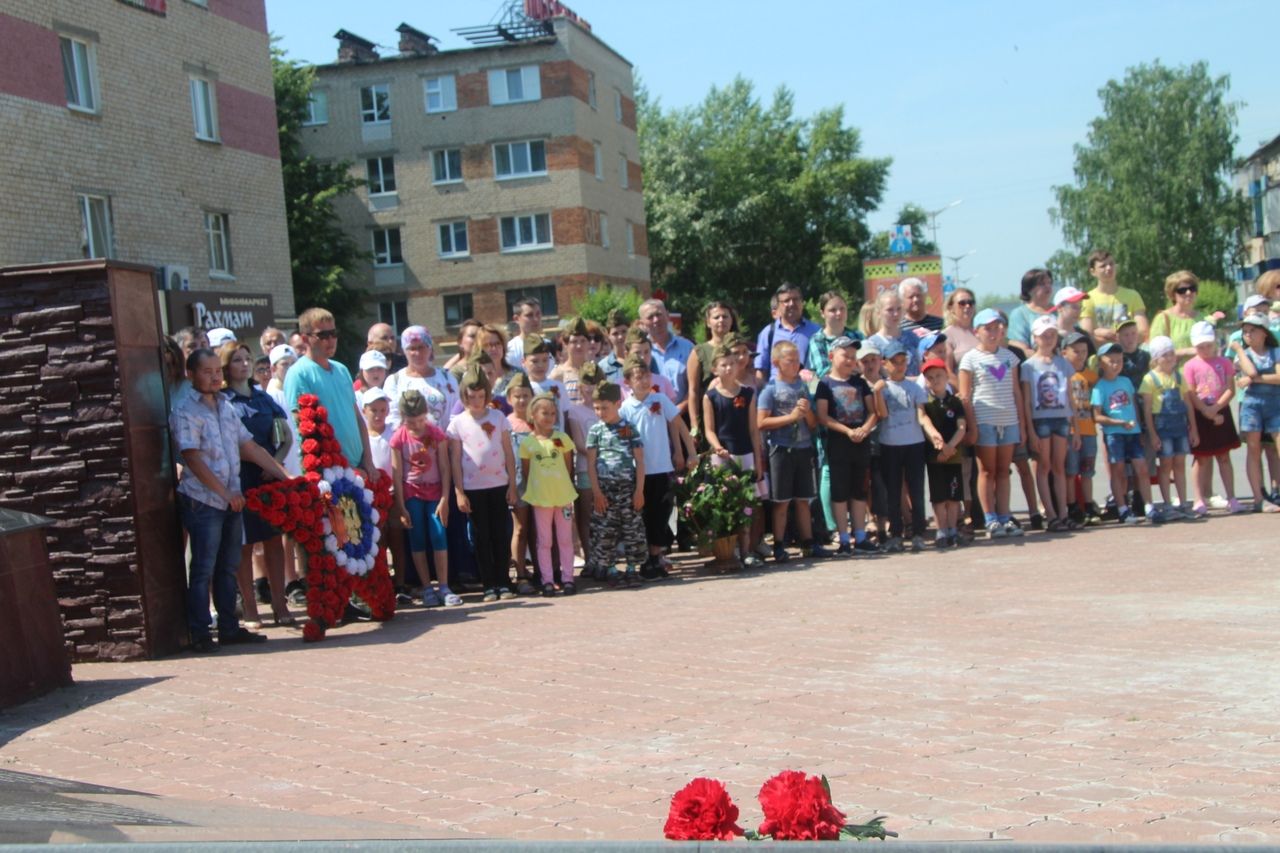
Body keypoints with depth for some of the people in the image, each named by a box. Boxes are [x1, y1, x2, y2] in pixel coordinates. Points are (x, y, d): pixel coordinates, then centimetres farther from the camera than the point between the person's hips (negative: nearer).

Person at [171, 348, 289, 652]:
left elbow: (250, 448, 15)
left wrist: (285, 476, 10)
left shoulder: (227, 408, 13)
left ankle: (229, 627, 19)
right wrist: (225, 493, -18)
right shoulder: (186, 412, -9)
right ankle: (200, 633, 4)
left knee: (228, 567, 11)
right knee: (203, 569, -2)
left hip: (232, 499, 7)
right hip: (202, 501, -7)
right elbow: (193, 459, -16)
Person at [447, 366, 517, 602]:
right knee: (481, 536, 4)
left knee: (501, 534, 3)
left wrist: (512, 485, 2)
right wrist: (459, 492, -4)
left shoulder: (498, 417, 4)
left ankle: (503, 582, 10)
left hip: (499, 485, 1)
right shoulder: (458, 423, 1)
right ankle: (489, 585, 10)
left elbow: (508, 453, 5)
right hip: (473, 488, -1)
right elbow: (455, 459, 1)